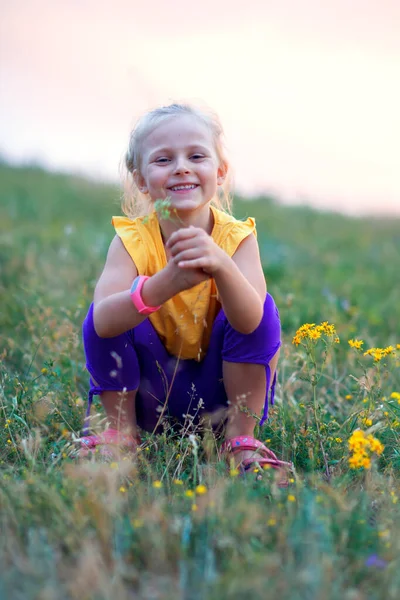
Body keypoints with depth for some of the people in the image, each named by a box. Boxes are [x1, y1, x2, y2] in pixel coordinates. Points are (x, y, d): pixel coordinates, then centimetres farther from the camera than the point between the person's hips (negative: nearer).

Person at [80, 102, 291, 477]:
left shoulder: (238, 237, -16)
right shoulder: (133, 239, -17)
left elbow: (250, 323, -34)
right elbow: (102, 323, -34)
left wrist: (222, 266, -54)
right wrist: (167, 282, -52)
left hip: (221, 390, 0)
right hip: (147, 387, 0)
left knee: (264, 308, -23)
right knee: (99, 318, -24)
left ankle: (240, 438, -12)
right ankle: (121, 431, -3)